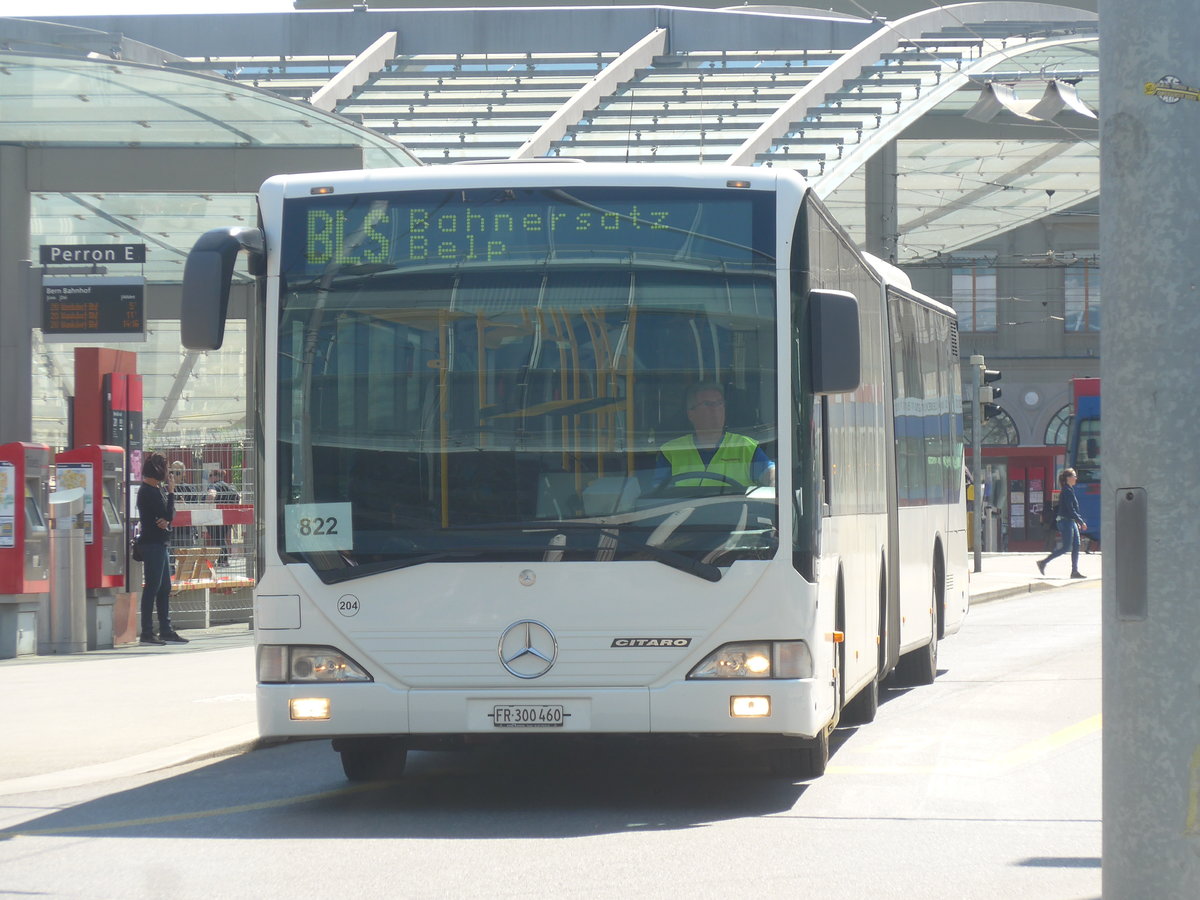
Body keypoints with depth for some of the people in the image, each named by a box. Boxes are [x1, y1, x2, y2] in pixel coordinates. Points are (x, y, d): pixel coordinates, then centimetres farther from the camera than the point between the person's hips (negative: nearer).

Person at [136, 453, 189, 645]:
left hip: (160, 544, 10)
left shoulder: (156, 490, 16)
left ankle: (166, 631, 18)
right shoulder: (148, 492, -15)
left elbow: (168, 514, 12)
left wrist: (166, 520, -11)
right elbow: (168, 514, -18)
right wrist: (171, 491, -8)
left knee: (164, 588, 13)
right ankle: (147, 633, -7)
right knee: (152, 587, -8)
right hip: (152, 544, -10)